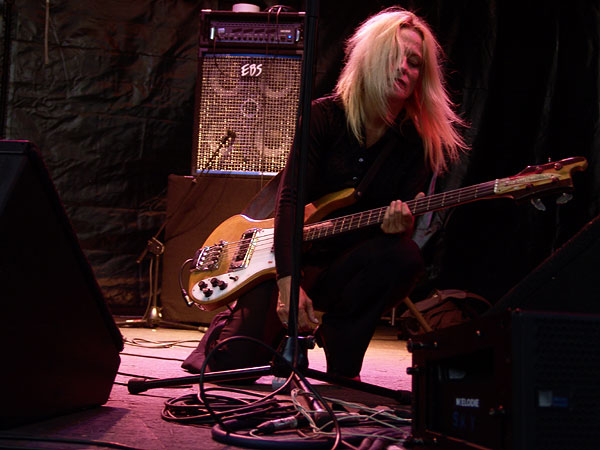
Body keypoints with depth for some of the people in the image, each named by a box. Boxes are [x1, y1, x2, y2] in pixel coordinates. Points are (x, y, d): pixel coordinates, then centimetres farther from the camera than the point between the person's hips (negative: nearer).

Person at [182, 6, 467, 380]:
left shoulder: (419, 141, -2)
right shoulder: (325, 116, -8)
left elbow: (409, 219, -3)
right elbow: (290, 199, -16)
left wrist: (401, 226, -31)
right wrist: (289, 284, -29)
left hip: (349, 268, 2)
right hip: (294, 256, -2)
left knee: (405, 255, -33)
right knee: (234, 367, -16)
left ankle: (342, 370, -13)